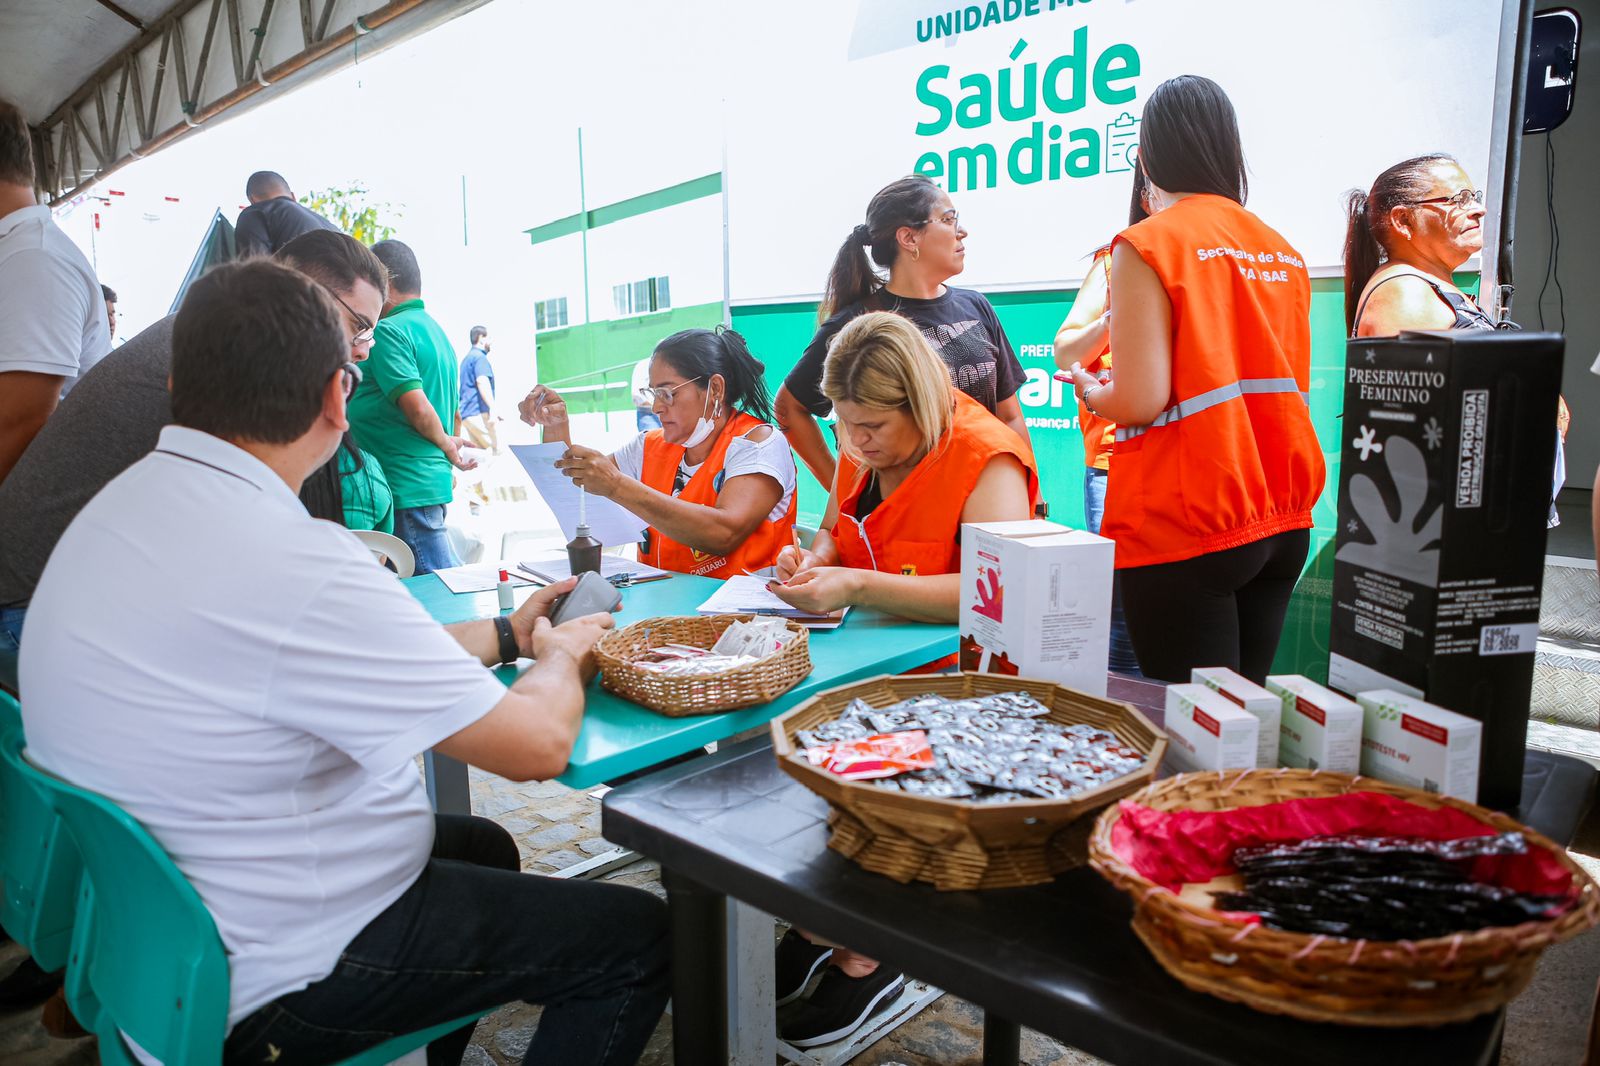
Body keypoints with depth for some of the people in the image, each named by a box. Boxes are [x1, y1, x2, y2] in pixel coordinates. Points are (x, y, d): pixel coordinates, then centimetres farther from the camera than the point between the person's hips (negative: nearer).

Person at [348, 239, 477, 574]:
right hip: (433, 480, 9)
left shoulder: (389, 330, -12)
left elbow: (417, 407, -21)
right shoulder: (435, 329, 16)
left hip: (407, 487, -9)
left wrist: (446, 444, -6)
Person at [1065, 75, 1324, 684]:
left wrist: (1090, 393, 4)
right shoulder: (1284, 252, 10)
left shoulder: (1147, 245, -9)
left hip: (1184, 528, -7)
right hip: (1283, 522, 7)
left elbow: (1141, 400, -17)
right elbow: (1294, 385, 17)